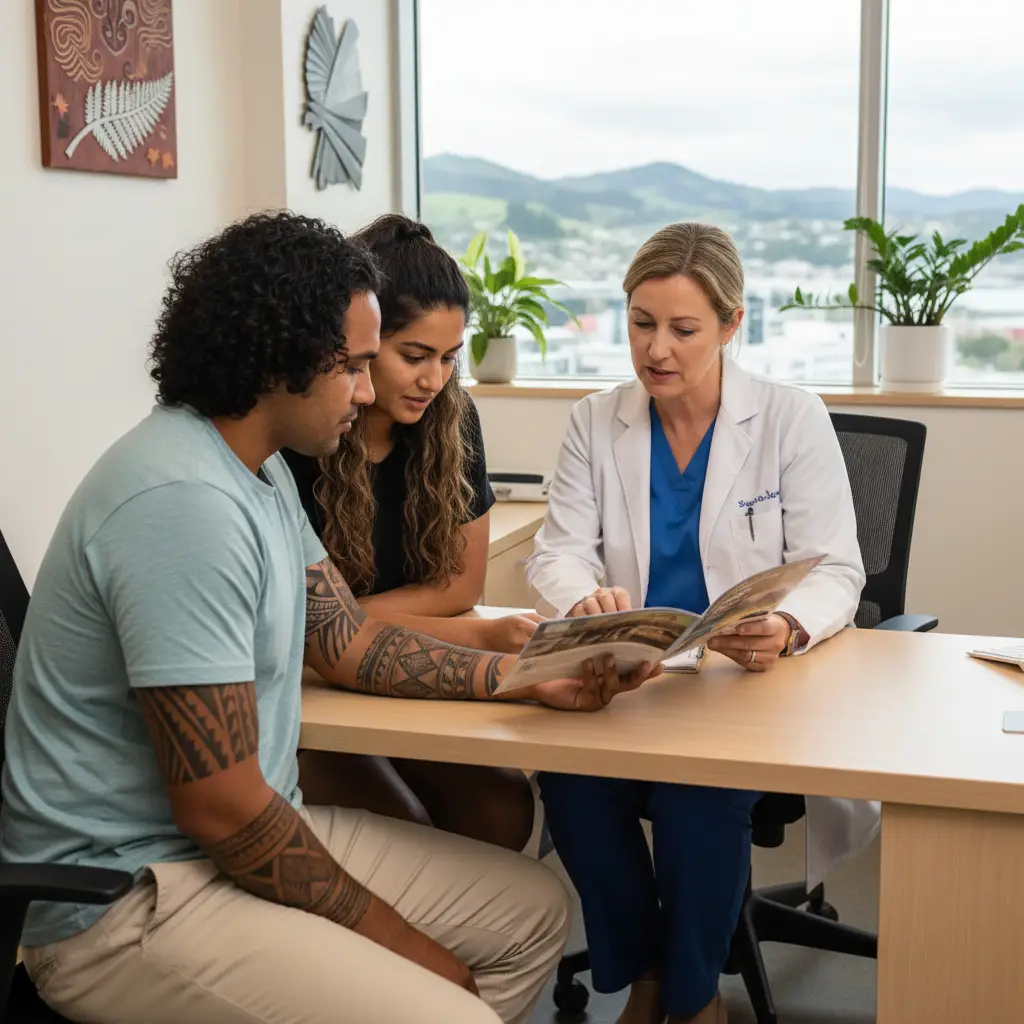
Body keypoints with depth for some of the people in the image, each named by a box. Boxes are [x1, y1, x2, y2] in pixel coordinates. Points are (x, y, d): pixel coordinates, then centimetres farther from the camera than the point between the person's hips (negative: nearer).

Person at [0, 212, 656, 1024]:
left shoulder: (259, 468, 7)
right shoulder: (185, 502, -25)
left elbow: (351, 643, 13)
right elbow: (222, 811, -24)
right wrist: (402, 943, -13)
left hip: (241, 833, 10)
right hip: (126, 894, -10)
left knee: (536, 912, 9)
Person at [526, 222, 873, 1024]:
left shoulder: (793, 419, -3)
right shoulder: (596, 422, 4)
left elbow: (834, 572, -8)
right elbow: (558, 552, -2)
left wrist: (789, 628, -32)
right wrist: (584, 600, -28)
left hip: (755, 688, -2)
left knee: (700, 794, -31)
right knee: (568, 777, -28)